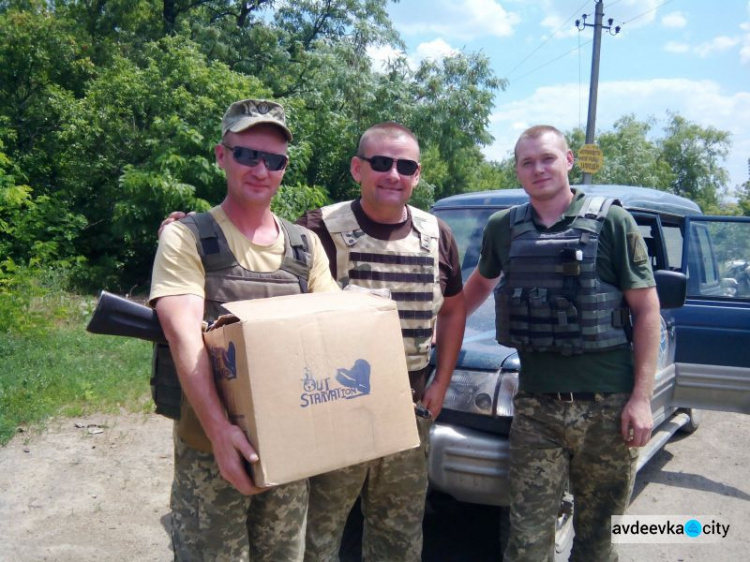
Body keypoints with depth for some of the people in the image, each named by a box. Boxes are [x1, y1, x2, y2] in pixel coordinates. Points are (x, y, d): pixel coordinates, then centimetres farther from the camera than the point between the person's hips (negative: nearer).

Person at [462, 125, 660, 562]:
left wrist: (642, 397, -8)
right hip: (536, 405, 2)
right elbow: (481, 282, 27)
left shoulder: (611, 222, -4)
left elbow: (646, 309, -3)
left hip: (607, 406, -2)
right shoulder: (504, 228, 7)